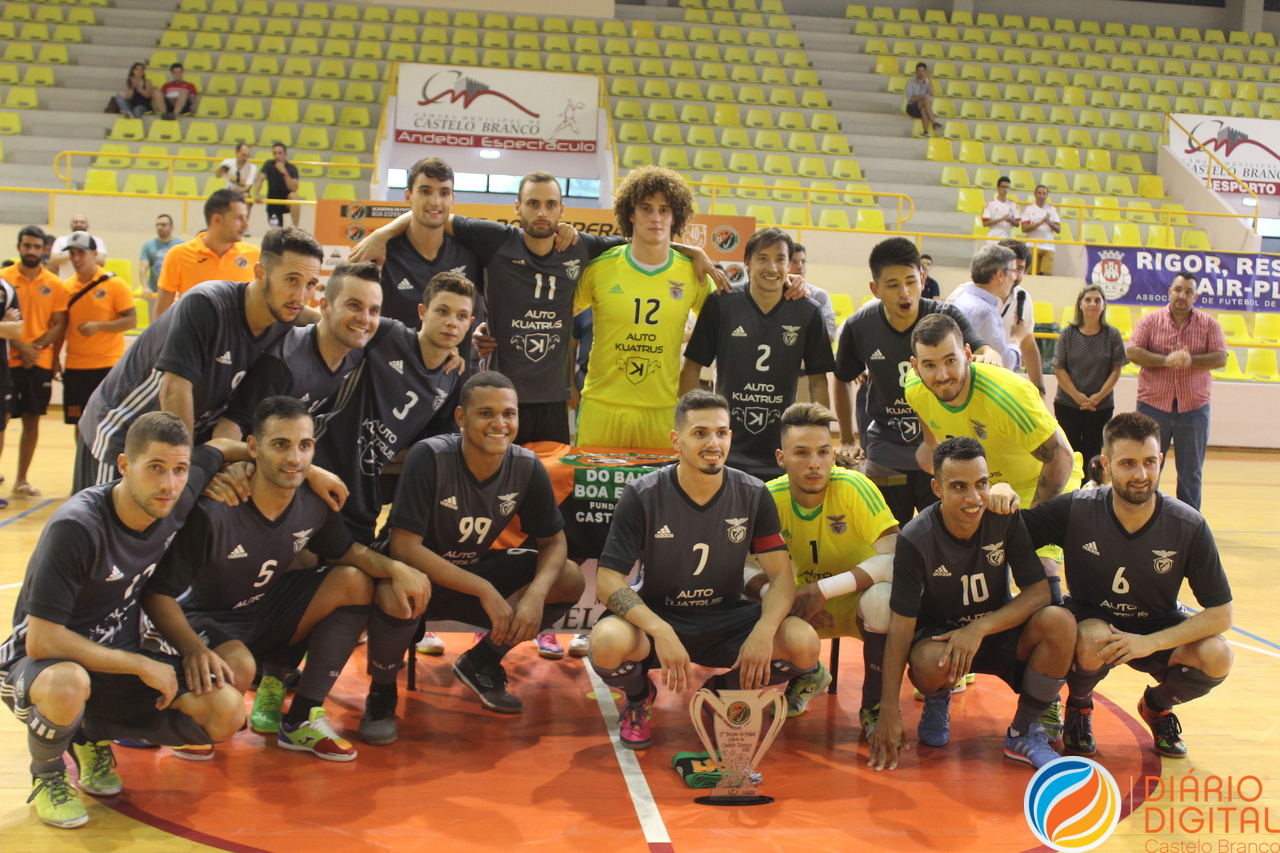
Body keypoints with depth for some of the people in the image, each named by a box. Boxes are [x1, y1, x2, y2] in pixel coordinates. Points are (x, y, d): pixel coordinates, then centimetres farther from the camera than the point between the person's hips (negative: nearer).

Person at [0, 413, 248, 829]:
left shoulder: (179, 499, -10)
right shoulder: (76, 527, -27)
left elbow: (221, 449, 12)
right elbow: (42, 641, -28)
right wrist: (141, 665, -23)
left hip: (118, 658, 6)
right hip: (40, 661, -5)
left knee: (227, 713, -15)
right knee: (68, 686, -42)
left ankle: (95, 735, 11)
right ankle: (47, 775, -5)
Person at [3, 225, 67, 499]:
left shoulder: (54, 284, 5)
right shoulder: (5, 278, -1)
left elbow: (59, 324, 3)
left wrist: (37, 347, -11)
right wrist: (20, 347, -15)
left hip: (40, 362, 2)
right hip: (8, 360, -2)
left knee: (32, 420, 7)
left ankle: (21, 481, 18)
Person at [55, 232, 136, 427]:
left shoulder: (114, 284, -5)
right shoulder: (66, 287, 7)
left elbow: (131, 321, -9)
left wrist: (98, 326, -19)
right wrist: (55, 356, 5)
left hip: (108, 366, -4)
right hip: (75, 367, 4)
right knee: (79, 422, 9)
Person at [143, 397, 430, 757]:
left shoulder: (314, 504, -11)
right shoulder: (212, 512, -28)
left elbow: (343, 551, 7)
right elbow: (157, 593, -23)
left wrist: (396, 568, -14)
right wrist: (195, 650, -39)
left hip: (266, 613, 6)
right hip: (206, 620, -6)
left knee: (355, 582, -13)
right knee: (237, 668, -38)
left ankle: (301, 720, -6)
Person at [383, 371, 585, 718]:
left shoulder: (527, 467, -12)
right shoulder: (430, 457, -25)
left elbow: (554, 542, -3)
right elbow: (403, 546, -29)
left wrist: (536, 593, -25)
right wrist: (485, 591, -32)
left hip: (472, 570, 5)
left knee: (570, 579, -13)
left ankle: (482, 661, 7)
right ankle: (382, 691, -8)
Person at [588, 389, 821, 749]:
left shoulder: (753, 496, -6)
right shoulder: (642, 495, -12)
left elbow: (782, 575, -6)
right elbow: (608, 580, -17)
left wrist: (764, 631, -27)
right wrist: (660, 631, -33)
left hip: (725, 619, 2)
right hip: (656, 615, -2)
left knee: (804, 643, -24)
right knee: (608, 642, -35)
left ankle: (727, 691, 10)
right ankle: (639, 695, 5)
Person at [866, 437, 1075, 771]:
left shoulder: (1006, 519, -15)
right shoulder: (916, 539, -21)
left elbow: (1039, 591, -15)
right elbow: (901, 623, -20)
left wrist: (980, 627, -31)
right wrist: (889, 713, -23)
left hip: (999, 631, 2)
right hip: (940, 633, -2)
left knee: (1059, 622, -28)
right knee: (929, 662, -38)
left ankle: (1023, 733, -6)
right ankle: (937, 701, 5)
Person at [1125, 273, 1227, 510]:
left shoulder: (1209, 324, 4)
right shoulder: (1151, 321, 2)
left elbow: (1221, 358, -5)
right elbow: (1132, 352, -8)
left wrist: (1191, 361, -22)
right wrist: (1166, 361, -21)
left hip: (1193, 408, 1)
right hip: (1153, 405, 0)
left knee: (1190, 472, 7)